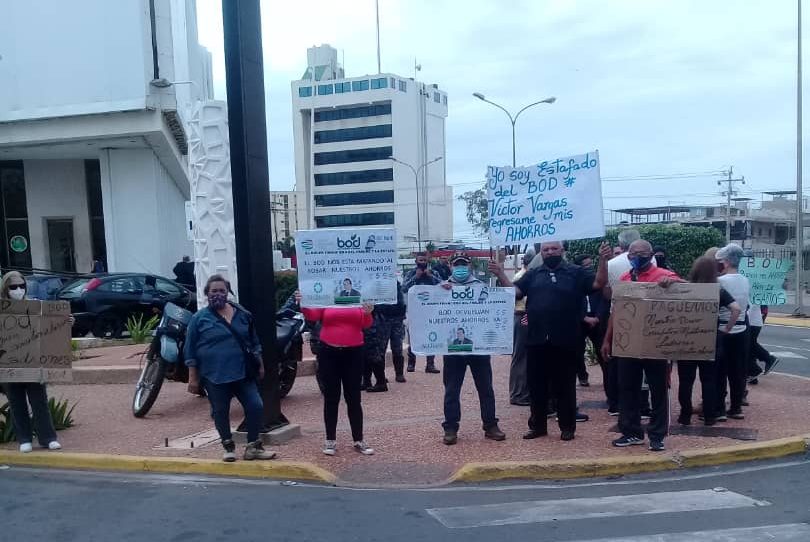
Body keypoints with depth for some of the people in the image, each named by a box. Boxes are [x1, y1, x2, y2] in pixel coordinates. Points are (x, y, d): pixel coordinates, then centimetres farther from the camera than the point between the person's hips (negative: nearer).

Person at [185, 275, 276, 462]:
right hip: (214, 376, -3)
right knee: (220, 412, 6)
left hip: (243, 373, 3)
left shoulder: (243, 315, 7)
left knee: (255, 406, -2)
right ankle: (229, 447, 24)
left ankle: (253, 447, 11)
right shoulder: (199, 318, -2)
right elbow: (190, 351, -1)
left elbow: (254, 342, 15)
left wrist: (260, 364, 12)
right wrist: (193, 377, -4)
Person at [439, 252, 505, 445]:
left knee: (485, 387, 8)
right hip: (452, 345, -1)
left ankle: (490, 425, 18)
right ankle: (450, 428, 14)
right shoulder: (443, 287, 7)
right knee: (452, 389, 5)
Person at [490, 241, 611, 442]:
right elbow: (514, 291, 2)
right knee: (536, 385, 11)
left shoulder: (575, 272, 4)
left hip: (565, 341, -3)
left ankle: (567, 427, 20)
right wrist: (500, 275, -13)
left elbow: (599, 283, -7)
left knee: (565, 386, 7)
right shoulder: (533, 274, 11)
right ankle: (538, 425, 24)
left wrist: (603, 261, -21)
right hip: (537, 340, 3)